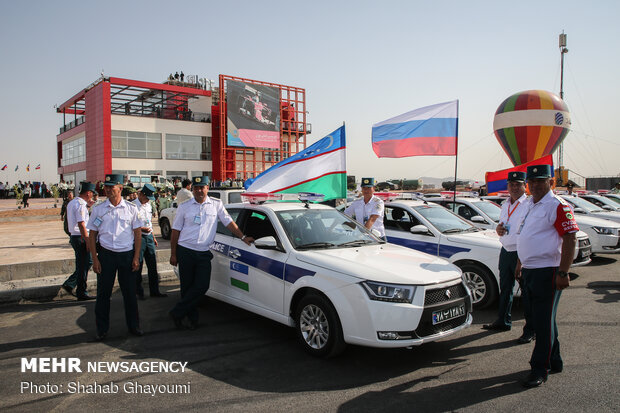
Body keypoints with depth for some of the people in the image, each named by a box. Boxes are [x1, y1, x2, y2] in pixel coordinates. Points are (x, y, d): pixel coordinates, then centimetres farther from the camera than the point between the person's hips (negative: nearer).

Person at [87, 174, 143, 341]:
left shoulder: (131, 209, 2)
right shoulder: (98, 209, 3)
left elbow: (137, 234, 4)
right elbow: (92, 235, 5)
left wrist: (136, 257, -2)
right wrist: (95, 259, -2)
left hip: (127, 254, 0)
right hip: (106, 254, 0)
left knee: (130, 292, 6)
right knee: (103, 293, 4)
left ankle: (133, 325, 20)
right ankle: (102, 329, 17)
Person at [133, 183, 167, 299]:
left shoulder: (148, 205, 15)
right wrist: (141, 229, -21)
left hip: (149, 237, 7)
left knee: (152, 265, 8)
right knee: (138, 265, 1)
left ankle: (154, 291, 16)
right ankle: (139, 292, 13)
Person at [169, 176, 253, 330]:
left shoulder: (216, 204, 5)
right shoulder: (184, 207, 4)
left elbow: (228, 222, 7)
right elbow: (175, 231, 7)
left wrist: (243, 237, -1)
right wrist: (173, 254, 3)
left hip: (204, 253, 0)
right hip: (185, 251, 0)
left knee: (202, 286, -8)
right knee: (187, 286, 4)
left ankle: (177, 313, 5)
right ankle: (192, 317, 18)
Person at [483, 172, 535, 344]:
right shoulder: (505, 205, 14)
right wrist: (498, 229, 2)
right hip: (506, 252, 7)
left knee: (527, 293, 0)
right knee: (505, 289, 17)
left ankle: (531, 329, 10)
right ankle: (503, 321, 32)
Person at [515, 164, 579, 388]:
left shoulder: (558, 206, -12)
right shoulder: (528, 204, 14)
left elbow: (570, 239, -17)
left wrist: (563, 273, -21)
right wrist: (520, 263, 22)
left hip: (547, 272, -8)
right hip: (529, 271, 9)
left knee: (544, 322, -2)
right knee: (539, 319, 16)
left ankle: (540, 369, 6)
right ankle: (554, 362, 31)